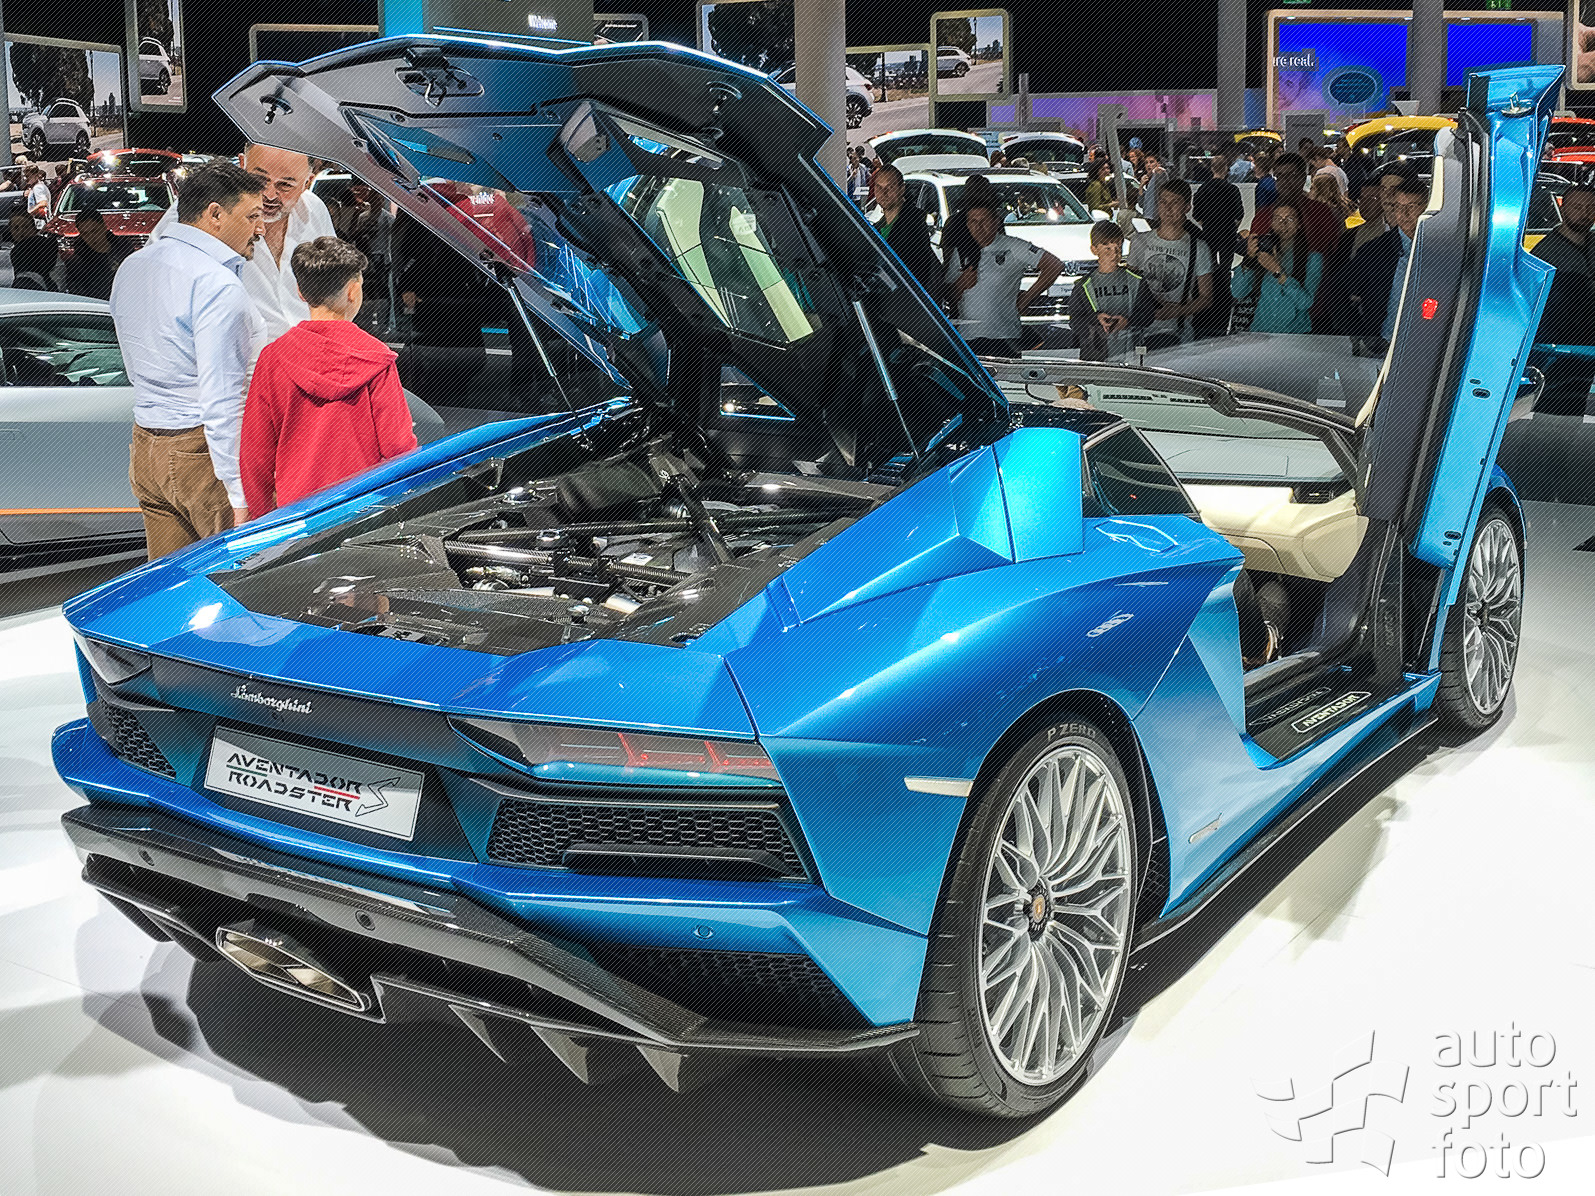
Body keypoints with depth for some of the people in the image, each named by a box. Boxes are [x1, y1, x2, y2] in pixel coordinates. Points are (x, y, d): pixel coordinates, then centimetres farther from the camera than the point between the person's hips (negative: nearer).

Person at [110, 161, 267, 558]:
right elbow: (221, 400, -22)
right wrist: (241, 495, -22)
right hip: (202, 452, -9)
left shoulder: (131, 267, 13)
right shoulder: (217, 284, -17)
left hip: (147, 448, 9)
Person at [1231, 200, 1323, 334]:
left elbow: (1305, 302, -9)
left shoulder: (1313, 258, 5)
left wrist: (1278, 271, -17)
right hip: (1260, 332, 2)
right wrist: (1249, 259, -10)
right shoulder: (1264, 253, 12)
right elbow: (1237, 293, 3)